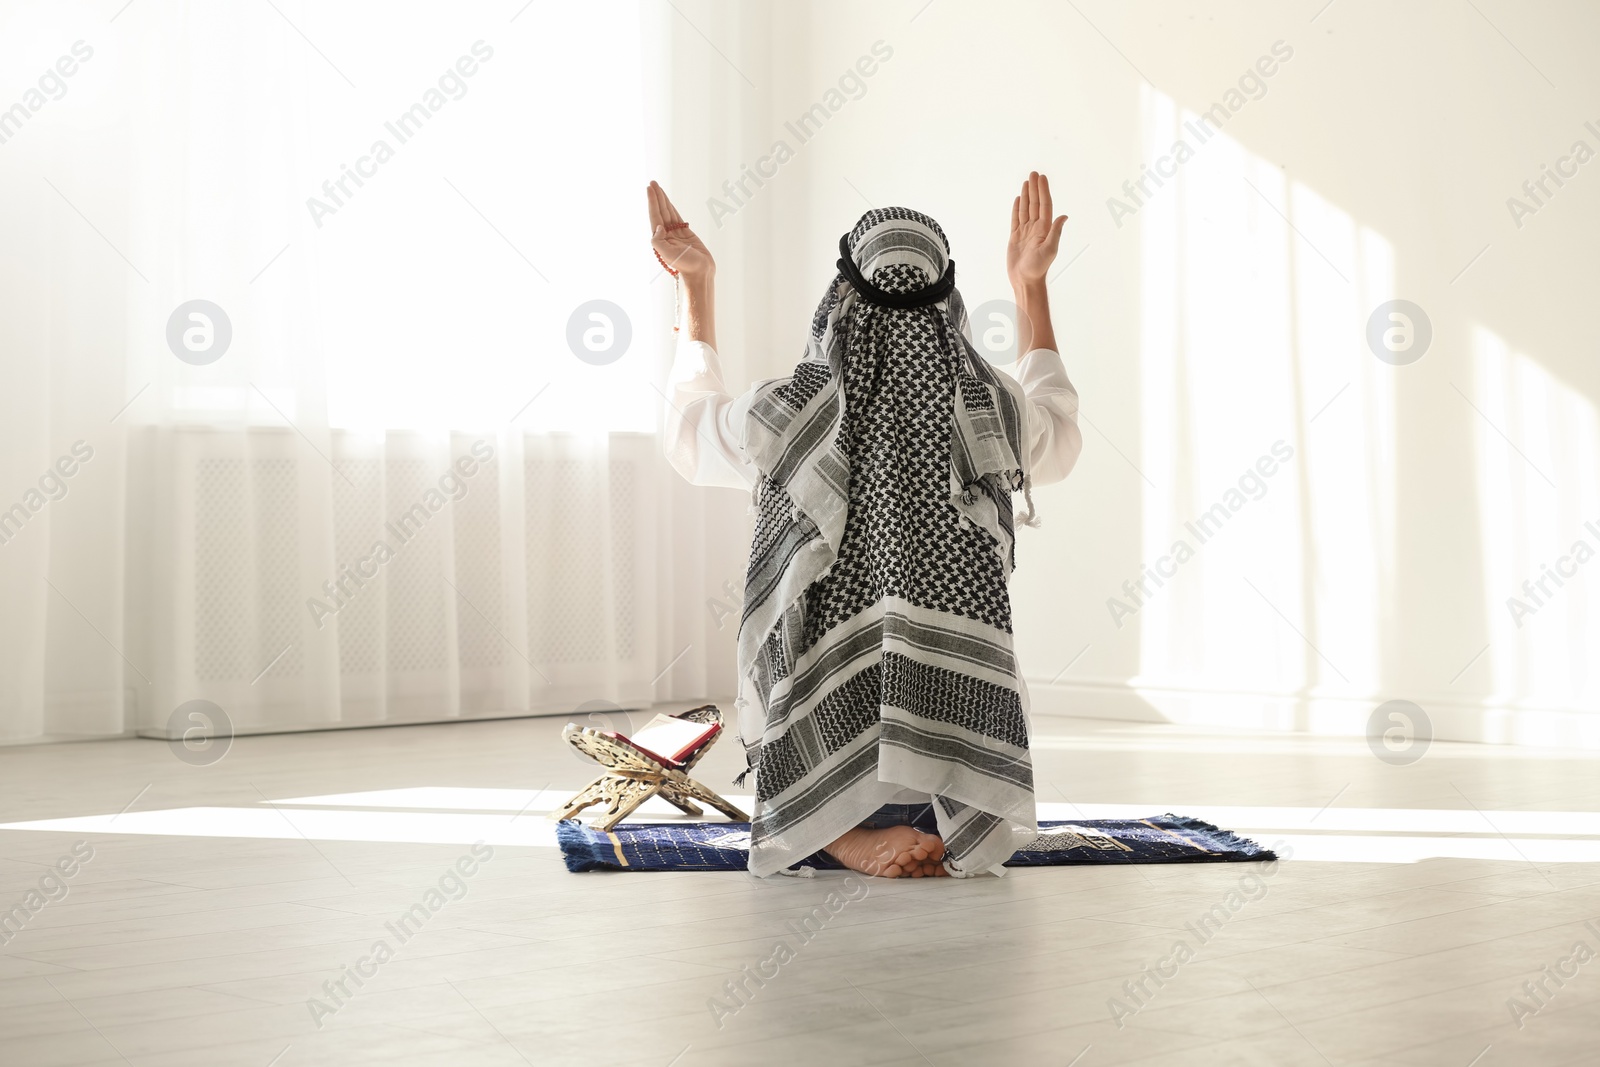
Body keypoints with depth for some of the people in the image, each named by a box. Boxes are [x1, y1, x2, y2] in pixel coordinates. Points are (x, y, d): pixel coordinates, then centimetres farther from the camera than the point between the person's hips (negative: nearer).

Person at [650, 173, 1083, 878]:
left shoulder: (788, 414, -12)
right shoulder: (991, 415, -9)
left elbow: (689, 433, 14)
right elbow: (1058, 439, 20)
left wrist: (697, 285, 21)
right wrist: (1031, 285, 23)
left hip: (826, 740, -2)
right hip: (960, 736, 3)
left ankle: (848, 838, 2)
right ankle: (942, 834, 6)